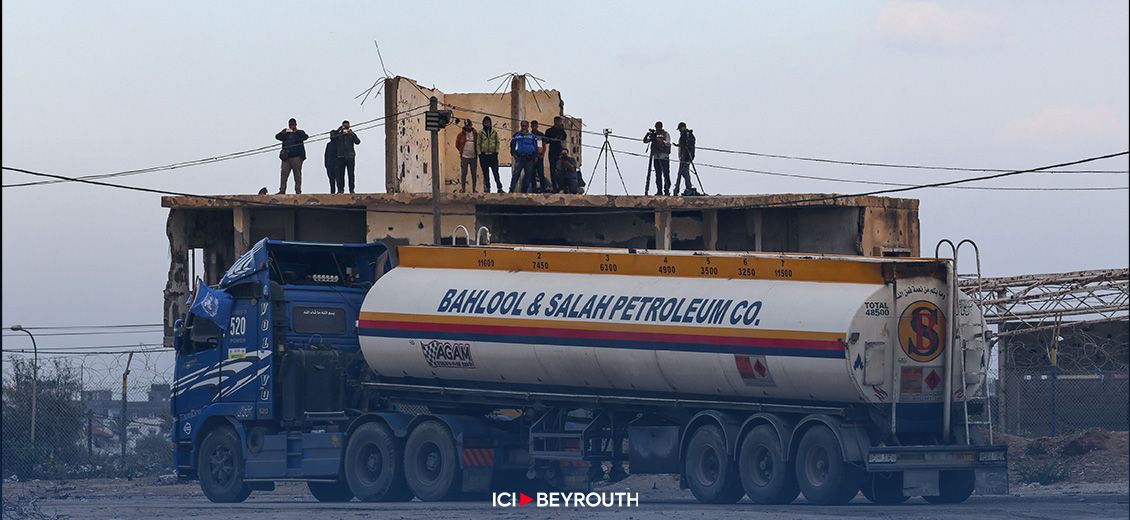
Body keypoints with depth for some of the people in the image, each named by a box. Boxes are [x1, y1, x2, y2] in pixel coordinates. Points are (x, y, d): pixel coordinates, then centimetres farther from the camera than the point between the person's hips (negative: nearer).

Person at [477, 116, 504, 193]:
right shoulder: (481, 133, 7)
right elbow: (478, 144, 6)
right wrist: (479, 153, -4)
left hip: (493, 155, -1)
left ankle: (499, 187, -9)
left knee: (496, 172, -7)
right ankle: (487, 188, 5)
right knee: (486, 173, 2)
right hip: (484, 155, 1)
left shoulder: (494, 132, 8)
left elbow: (497, 142, 9)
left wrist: (496, 152, -2)